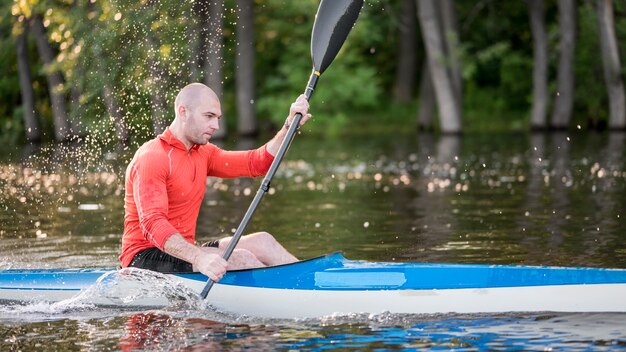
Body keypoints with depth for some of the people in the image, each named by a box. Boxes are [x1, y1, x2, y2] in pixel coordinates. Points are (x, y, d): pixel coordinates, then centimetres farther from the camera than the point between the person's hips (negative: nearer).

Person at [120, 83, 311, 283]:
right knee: (240, 259, -23)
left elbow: (257, 163, 11)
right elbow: (152, 224, -29)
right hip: (145, 258, -9)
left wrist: (290, 125, -4)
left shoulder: (203, 154, 14)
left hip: (184, 251, 9)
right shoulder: (151, 158, -16)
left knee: (262, 242, -2)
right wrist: (200, 258, -44)